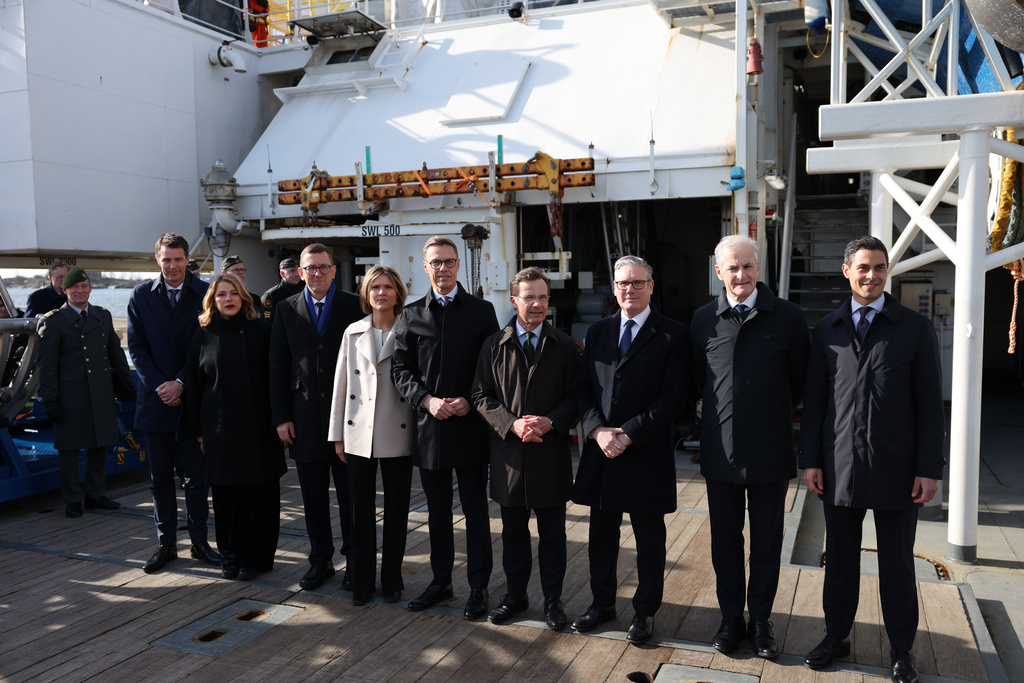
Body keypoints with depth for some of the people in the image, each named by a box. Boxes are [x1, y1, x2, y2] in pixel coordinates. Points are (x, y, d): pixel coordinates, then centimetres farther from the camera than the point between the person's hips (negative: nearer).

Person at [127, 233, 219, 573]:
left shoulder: (205, 294, -2)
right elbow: (137, 347, 2)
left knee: (197, 476, 5)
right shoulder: (140, 295, 5)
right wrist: (159, 386, -9)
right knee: (160, 478, 10)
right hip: (155, 400, 2)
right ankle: (165, 543, 21)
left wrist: (180, 383, -12)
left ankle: (200, 542, 17)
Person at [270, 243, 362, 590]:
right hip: (305, 416, 2)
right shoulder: (287, 310, 7)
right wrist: (281, 417, 0)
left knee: (349, 493, 6)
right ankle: (320, 559, 25)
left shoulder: (354, 306, 0)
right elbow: (278, 366, 6)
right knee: (313, 495, 11)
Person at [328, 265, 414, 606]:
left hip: (398, 434, -2)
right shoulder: (353, 333, 8)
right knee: (361, 509, 8)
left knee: (396, 509, 7)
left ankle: (392, 580, 22)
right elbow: (341, 385, 8)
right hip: (359, 433, 2)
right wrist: (338, 434, 6)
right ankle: (361, 581, 22)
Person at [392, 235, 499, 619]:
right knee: (437, 512, 14)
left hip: (471, 425, -2)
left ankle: (478, 587, 18)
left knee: (476, 511, 6)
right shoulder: (411, 316, 6)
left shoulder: (481, 311, 2)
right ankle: (440, 581, 29)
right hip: (429, 427, 2)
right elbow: (401, 369, 3)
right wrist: (427, 400, -13)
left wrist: (469, 401, -15)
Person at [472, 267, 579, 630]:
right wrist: (512, 423, -13)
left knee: (553, 531, 9)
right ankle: (516, 593, 30)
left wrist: (551, 422, -16)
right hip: (509, 451, 1)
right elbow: (481, 395, 1)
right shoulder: (494, 345, 4)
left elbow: (575, 395, 1)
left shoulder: (565, 346, 3)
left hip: (551, 452, -1)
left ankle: (553, 598, 23)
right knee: (513, 529, 14)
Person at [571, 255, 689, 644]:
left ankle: (645, 610, 26)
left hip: (647, 452, -4)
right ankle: (602, 603, 32)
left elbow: (672, 396, -11)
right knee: (601, 533, 15)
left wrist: (629, 434, -16)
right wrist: (598, 430, -10)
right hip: (602, 451, 4)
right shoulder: (598, 333, 10)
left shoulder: (672, 335, -4)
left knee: (649, 538, 9)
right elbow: (583, 387, 6)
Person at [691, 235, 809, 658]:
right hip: (720, 449, 2)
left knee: (767, 542, 10)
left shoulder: (788, 317, -5)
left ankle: (760, 620, 27)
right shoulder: (704, 319, 1)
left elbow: (799, 382, 5)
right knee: (725, 540, 12)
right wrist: (723, 414, 11)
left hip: (770, 450, -1)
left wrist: (774, 416, 9)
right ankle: (731, 618, 27)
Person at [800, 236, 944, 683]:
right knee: (840, 558, 12)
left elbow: (929, 405, -1)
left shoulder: (915, 328, 1)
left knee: (897, 563, 10)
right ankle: (836, 636, 28)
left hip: (895, 469, -1)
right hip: (839, 467, 2)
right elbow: (814, 400, 7)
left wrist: (929, 468, -6)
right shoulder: (826, 330, 6)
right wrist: (810, 459, 2)